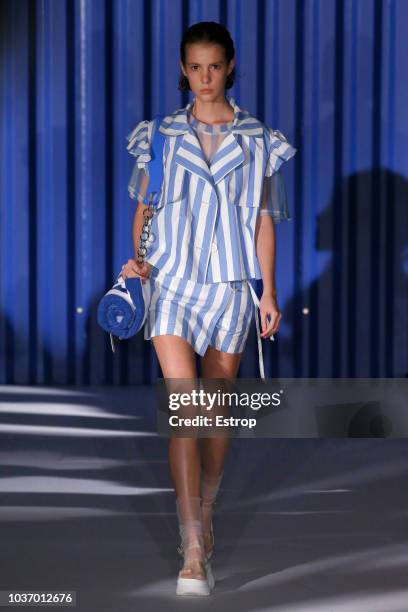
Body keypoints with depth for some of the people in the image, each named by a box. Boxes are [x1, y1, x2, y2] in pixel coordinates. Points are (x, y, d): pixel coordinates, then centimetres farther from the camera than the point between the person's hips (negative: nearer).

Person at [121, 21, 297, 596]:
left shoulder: (258, 139, 6)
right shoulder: (160, 135, 7)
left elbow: (264, 220, 6)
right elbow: (144, 207, 10)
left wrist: (269, 292, 2)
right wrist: (139, 259, -8)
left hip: (231, 284, 1)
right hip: (172, 280, -1)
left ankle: (204, 511, 31)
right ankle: (194, 551, -16)